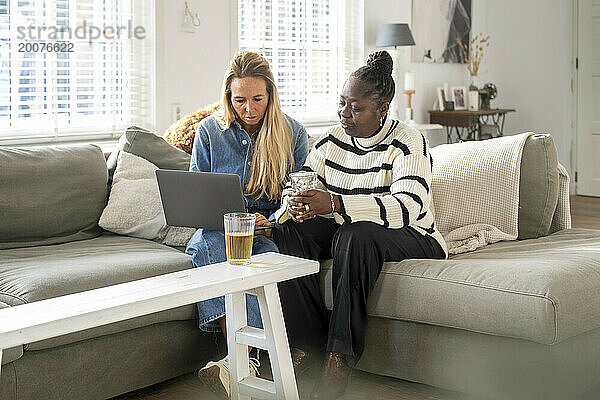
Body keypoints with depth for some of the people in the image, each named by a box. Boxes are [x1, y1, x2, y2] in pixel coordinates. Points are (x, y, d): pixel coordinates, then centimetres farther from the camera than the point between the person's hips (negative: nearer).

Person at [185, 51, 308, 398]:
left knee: (265, 255, -38)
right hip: (220, 228, 1)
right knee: (209, 246, -36)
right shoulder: (210, 131, 6)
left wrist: (270, 222, -16)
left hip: (269, 230, -1)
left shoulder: (293, 134, 4)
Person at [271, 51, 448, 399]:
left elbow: (408, 207, -29)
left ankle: (341, 358, -31)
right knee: (289, 231, -21)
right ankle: (308, 342, -22)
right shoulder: (333, 141, 6)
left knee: (356, 235, -37)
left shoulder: (408, 143, -13)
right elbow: (301, 184, 5)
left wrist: (335, 204, -41)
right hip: (343, 233, 6)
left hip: (412, 239, -5)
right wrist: (294, 206, -23)